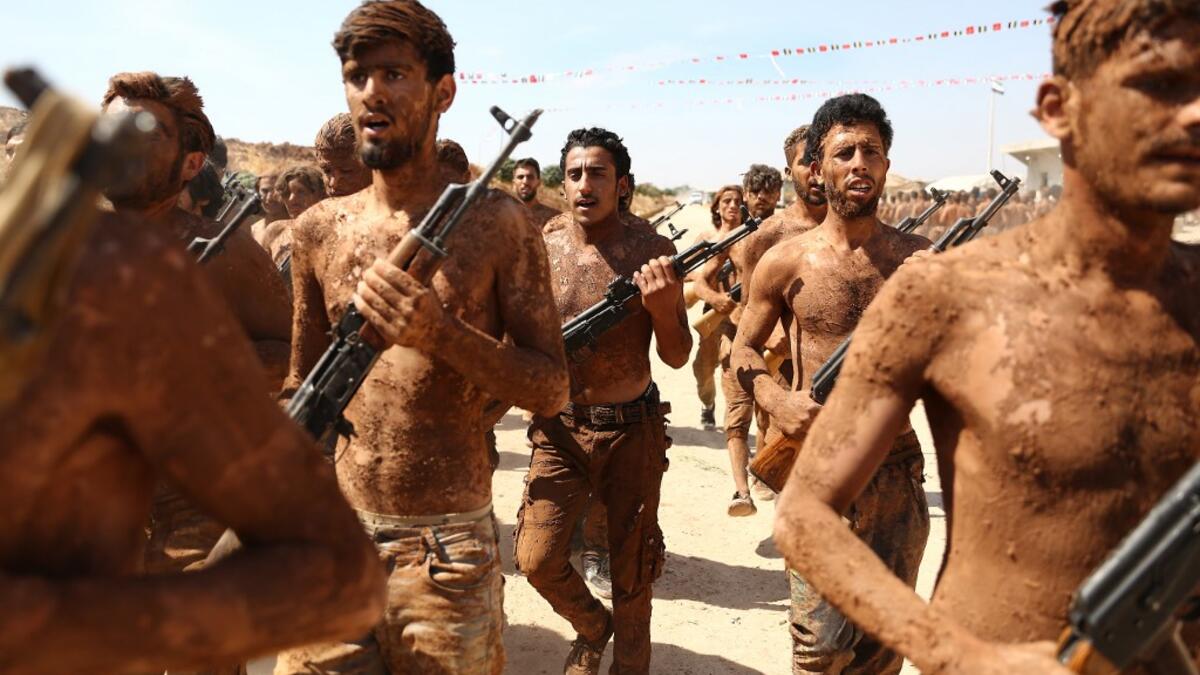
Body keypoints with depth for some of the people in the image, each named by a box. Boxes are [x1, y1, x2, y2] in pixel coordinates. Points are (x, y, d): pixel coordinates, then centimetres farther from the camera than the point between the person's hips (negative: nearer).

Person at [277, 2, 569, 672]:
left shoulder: (496, 223, -6)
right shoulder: (319, 229, 5)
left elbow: (553, 389, -7)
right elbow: (304, 385, 14)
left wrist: (441, 333, -20)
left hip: (448, 552, -3)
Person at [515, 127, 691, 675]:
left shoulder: (653, 253, -6)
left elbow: (677, 357, -5)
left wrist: (661, 306, -23)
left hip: (632, 429, -1)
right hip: (559, 427, 1)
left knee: (631, 568, 11)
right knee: (537, 559, -3)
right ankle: (591, 626, 29)